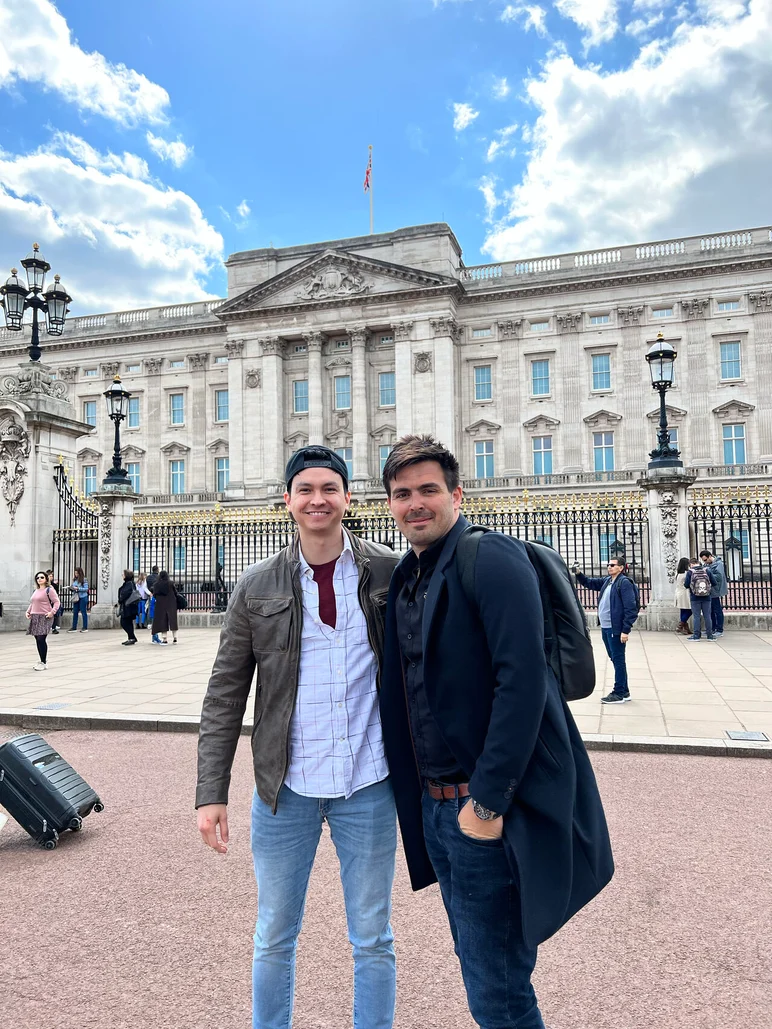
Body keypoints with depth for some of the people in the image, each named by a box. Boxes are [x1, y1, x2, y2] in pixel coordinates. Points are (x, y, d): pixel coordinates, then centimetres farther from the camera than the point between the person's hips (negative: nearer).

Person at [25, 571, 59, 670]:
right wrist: (28, 611, 14)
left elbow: (56, 602, -8)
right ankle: (41, 661, 17)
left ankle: (44, 663, -6)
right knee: (38, 640, 8)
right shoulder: (36, 591, 19)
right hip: (35, 618, 7)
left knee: (41, 639, -12)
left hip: (45, 618, -7)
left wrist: (52, 612, -20)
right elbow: (32, 603, 29)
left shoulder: (49, 590, -3)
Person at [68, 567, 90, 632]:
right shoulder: (74, 580, 9)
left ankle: (85, 628, 7)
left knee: (83, 612, 0)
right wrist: (71, 588, -5)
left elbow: (86, 589, -12)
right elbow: (73, 586, 16)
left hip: (83, 597, -6)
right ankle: (74, 628, 12)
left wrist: (78, 588, -19)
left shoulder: (84, 580, -7)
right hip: (76, 597, 6)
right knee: (75, 612, 7)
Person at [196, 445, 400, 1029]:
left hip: (368, 785, 0)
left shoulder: (388, 573, -4)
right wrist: (212, 791, -3)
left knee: (373, 940, 15)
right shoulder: (258, 587, -2)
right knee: (274, 939, 18)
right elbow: (226, 695, 1)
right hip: (285, 786, 1)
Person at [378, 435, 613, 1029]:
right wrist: (424, 797, 11)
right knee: (480, 967, 22)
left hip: (487, 805, -8)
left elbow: (523, 681, -22)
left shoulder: (491, 559, -14)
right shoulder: (405, 579, 10)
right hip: (435, 804, 8)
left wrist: (487, 801, -21)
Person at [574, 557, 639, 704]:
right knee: (615, 659, 15)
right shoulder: (606, 580, 11)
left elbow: (630, 608, -17)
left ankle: (620, 694, 8)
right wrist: (578, 574, 4)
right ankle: (623, 691, 25)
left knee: (618, 660, 0)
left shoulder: (624, 582, -13)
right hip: (605, 628, 9)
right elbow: (589, 583, 24)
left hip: (616, 629, -9)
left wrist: (626, 630, -21)